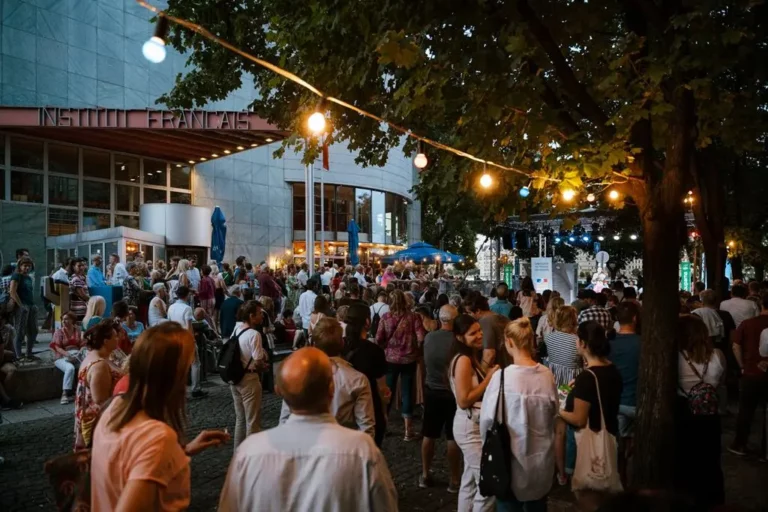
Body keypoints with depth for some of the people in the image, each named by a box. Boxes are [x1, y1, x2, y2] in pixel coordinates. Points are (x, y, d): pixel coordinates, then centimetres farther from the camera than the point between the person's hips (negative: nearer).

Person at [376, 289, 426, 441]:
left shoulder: (385, 317, -6)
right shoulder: (413, 317, -8)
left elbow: (378, 339, -4)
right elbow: (421, 338, -12)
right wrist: (415, 350, 7)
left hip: (390, 358, 1)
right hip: (409, 359, -1)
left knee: (388, 391, 15)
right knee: (407, 392, 7)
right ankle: (408, 430, 13)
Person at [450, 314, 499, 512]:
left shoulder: (472, 358, 10)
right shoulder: (463, 360, -20)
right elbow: (464, 401, -23)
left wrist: (489, 375, 2)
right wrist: (489, 379, -20)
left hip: (474, 425, 10)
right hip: (470, 426, -10)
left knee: (470, 482, 20)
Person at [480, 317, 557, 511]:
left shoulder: (502, 377, -22)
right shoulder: (547, 375, -11)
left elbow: (487, 419, -13)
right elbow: (554, 412, 3)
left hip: (512, 458, -3)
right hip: (541, 458, 3)